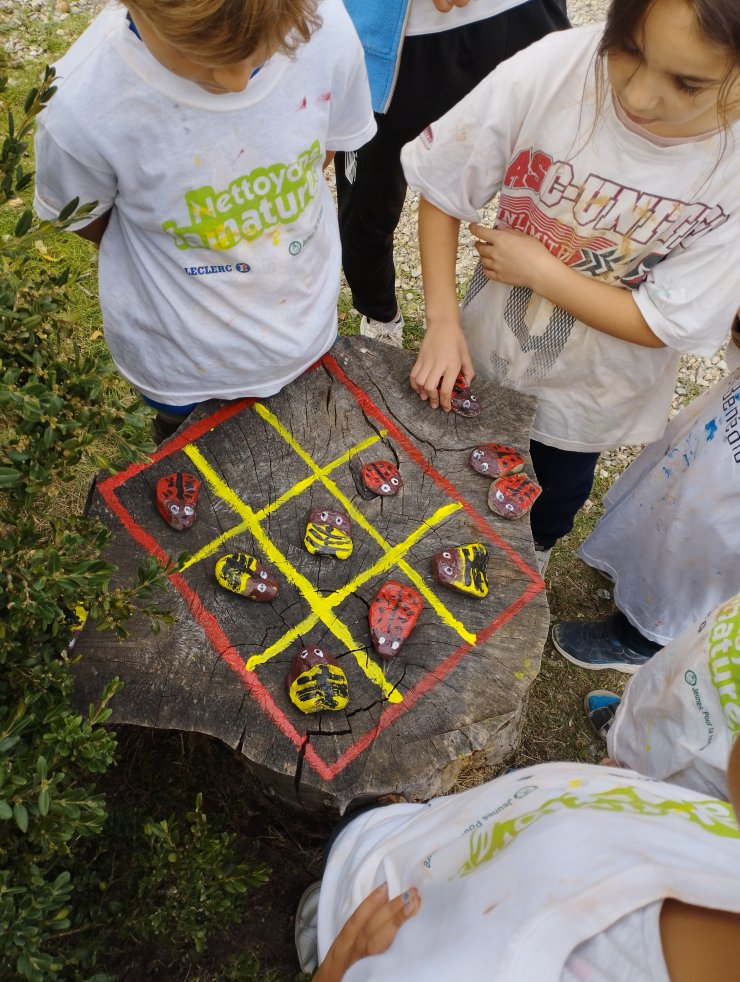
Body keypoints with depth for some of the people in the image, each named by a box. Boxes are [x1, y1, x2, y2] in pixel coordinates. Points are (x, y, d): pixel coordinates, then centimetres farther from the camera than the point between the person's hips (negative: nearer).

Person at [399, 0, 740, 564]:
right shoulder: (551, 69, -28)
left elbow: (663, 324, -21)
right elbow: (441, 192, -14)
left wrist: (538, 269, -26)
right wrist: (443, 320, -20)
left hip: (589, 393, 0)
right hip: (483, 349, 1)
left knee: (560, 492, 28)